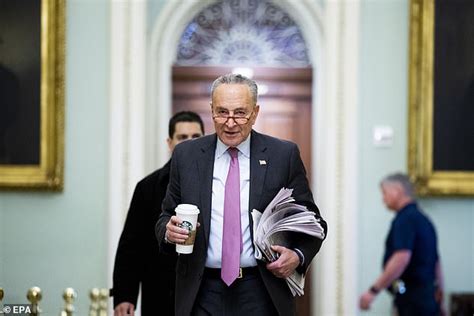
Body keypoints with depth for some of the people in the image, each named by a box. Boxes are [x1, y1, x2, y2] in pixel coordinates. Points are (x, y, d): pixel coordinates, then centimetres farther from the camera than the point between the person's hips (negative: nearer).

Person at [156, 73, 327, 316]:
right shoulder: (186, 155, 5)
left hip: (262, 295, -1)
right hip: (202, 295, 1)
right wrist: (169, 231, -13)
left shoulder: (284, 155, 0)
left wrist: (297, 256, -15)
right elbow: (167, 217, 10)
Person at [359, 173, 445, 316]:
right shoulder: (423, 219, 18)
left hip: (411, 297, -10)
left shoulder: (405, 219, -12)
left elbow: (401, 258, -25)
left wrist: (373, 290, -24)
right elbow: (436, 263, 22)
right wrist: (438, 301, 27)